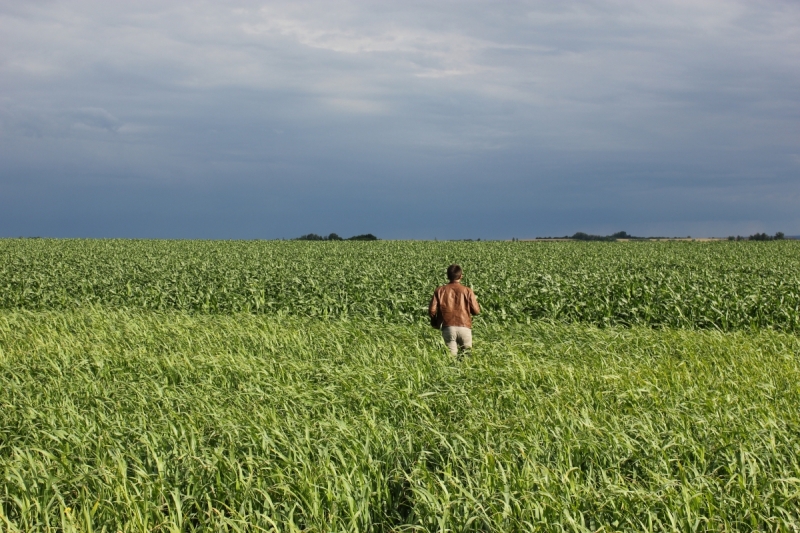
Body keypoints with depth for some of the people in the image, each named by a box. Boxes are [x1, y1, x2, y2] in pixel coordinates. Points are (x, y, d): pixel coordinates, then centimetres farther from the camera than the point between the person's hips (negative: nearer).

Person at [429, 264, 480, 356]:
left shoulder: (440, 290, 5)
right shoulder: (467, 291, 3)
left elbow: (432, 311, 2)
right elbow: (476, 311, 4)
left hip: (448, 328, 1)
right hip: (464, 327, -1)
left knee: (452, 356, 0)